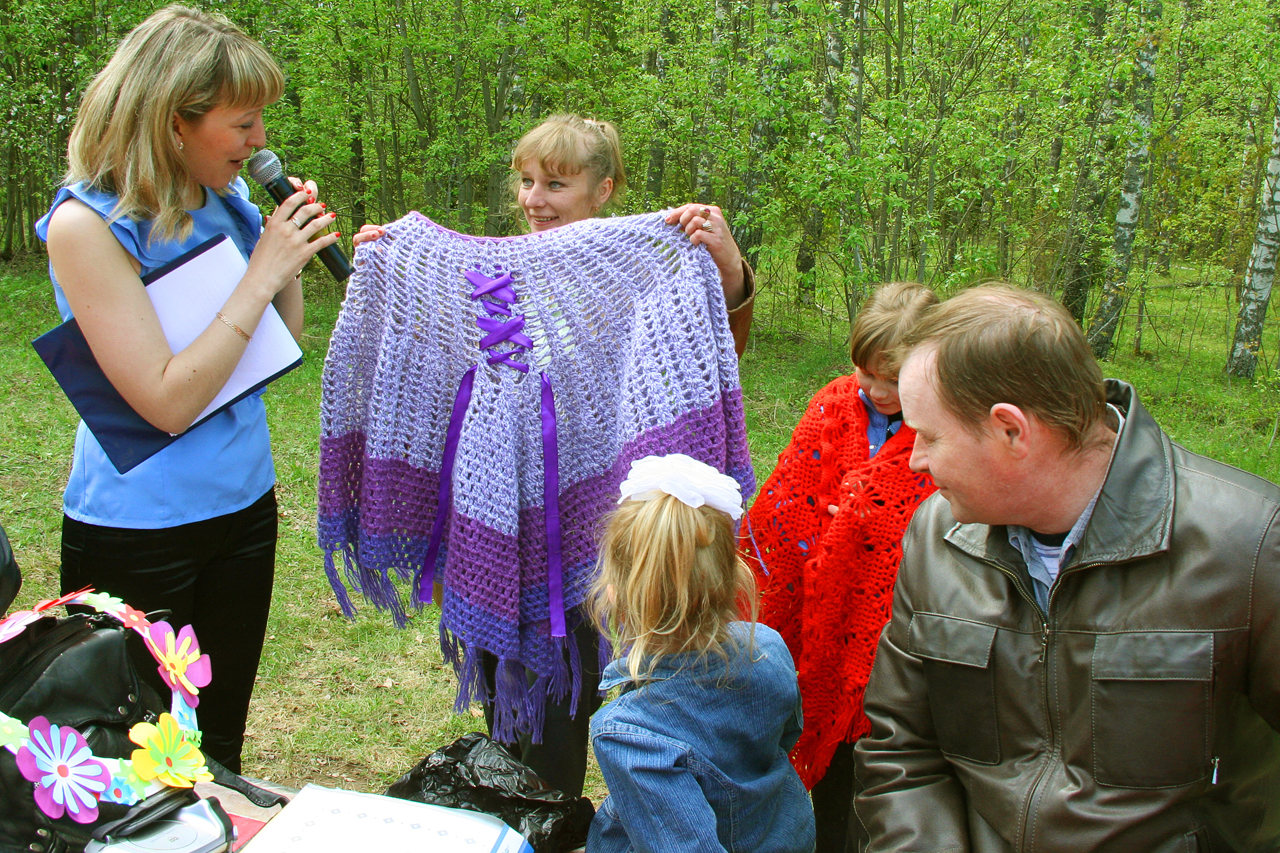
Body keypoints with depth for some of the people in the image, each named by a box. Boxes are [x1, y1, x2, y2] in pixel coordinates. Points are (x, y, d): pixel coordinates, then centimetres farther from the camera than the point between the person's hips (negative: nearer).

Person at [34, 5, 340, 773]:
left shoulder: (226, 201, 0)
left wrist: (293, 260, -7)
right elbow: (169, 401, -24)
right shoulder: (88, 225, -18)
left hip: (244, 504, 6)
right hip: (137, 531, -6)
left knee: (222, 739, 19)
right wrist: (260, 275, -20)